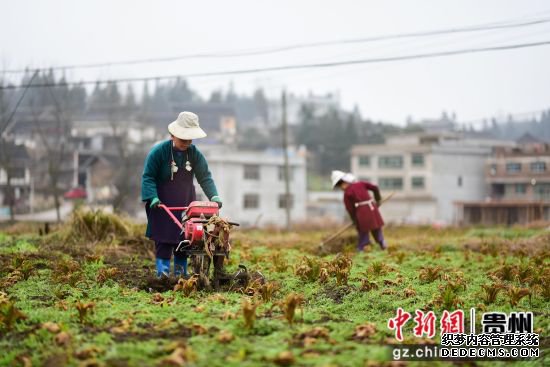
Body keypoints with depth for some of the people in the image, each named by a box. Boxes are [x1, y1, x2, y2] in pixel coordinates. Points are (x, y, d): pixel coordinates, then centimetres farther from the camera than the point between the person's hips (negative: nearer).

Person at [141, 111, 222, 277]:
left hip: (186, 204, 4)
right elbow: (148, 176, -11)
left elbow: (205, 177, 1)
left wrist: (214, 196, -13)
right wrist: (153, 198, -24)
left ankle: (180, 273, 15)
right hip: (162, 204, -4)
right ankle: (163, 272, -4)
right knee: (163, 240, -7)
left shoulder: (194, 153, -2)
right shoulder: (158, 151, -13)